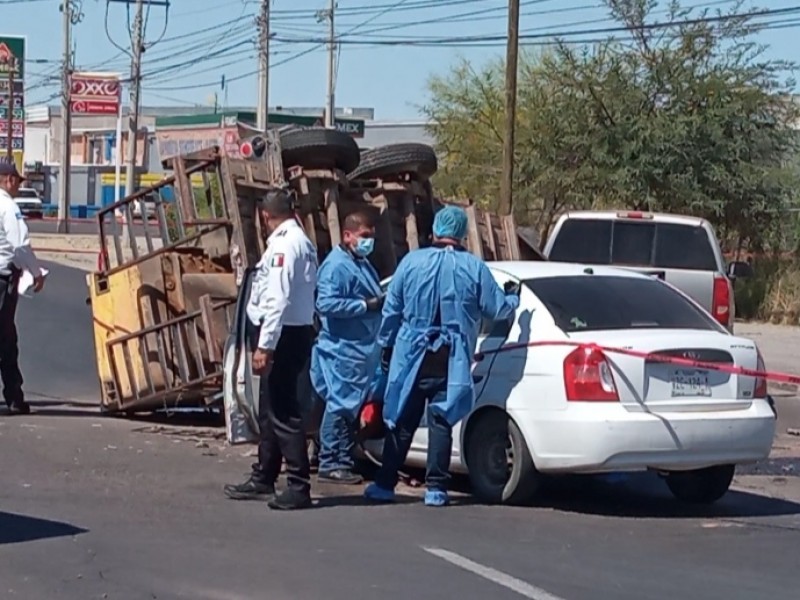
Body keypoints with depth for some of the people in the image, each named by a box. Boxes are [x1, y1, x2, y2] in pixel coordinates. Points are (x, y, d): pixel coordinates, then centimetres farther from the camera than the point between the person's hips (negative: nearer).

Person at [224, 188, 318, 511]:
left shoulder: (284, 244, -15)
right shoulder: (303, 242, 14)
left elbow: (278, 300, -22)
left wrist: (264, 345, -22)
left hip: (283, 335, -10)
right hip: (297, 331, 10)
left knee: (283, 412, -7)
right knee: (270, 409, 19)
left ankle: (299, 486, -6)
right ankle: (263, 480, 29)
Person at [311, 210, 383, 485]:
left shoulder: (362, 264, 19)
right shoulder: (336, 266, -13)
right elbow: (326, 304, -24)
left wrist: (381, 302, 10)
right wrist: (366, 305, -22)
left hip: (361, 349, 10)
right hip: (343, 350, -10)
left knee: (351, 407, 13)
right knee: (340, 406, -8)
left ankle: (343, 462, 19)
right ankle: (330, 465, -3)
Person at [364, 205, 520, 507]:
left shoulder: (412, 261, -1)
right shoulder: (474, 268, -3)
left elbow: (392, 309, 3)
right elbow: (499, 309, 2)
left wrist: (386, 345, 14)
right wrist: (513, 296, 24)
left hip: (411, 356, 1)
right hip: (451, 360, -1)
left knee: (401, 421, 9)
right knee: (441, 421, 3)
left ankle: (385, 484, 13)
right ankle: (436, 488, 1)